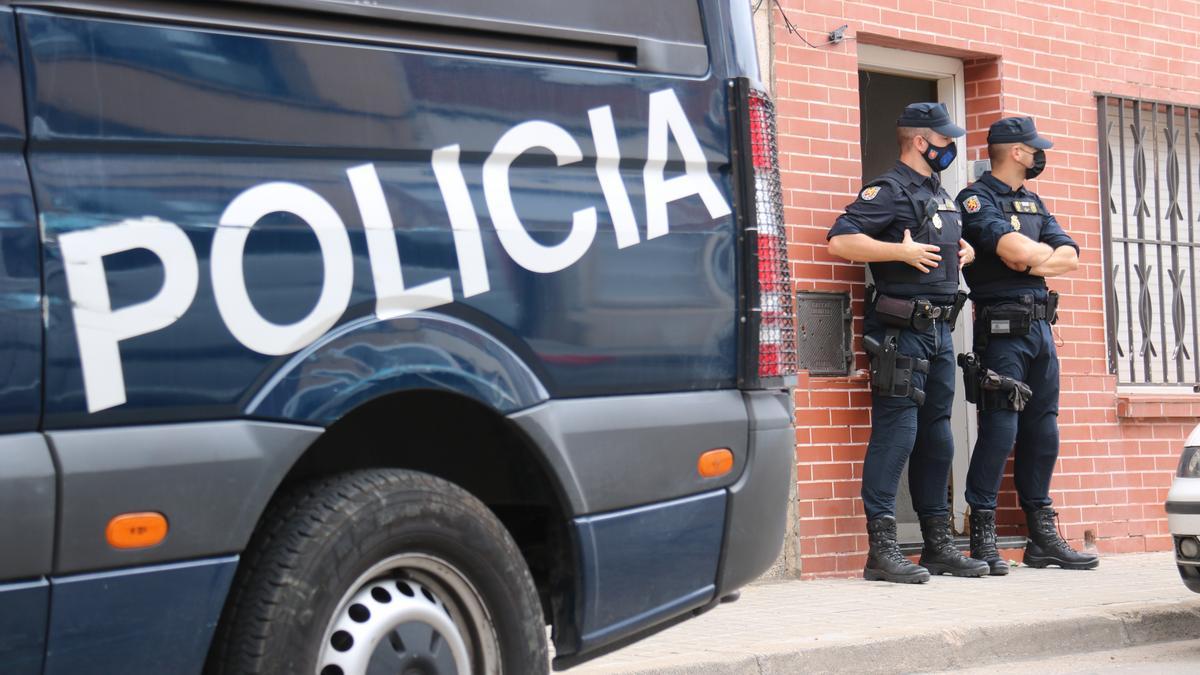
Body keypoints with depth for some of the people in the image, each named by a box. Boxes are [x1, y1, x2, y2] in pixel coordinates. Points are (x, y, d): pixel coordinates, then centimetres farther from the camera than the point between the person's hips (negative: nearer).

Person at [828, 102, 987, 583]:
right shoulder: (889, 191, -7)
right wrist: (901, 251, -20)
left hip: (938, 330, 9)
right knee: (896, 434, -11)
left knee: (936, 437, 12)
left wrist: (963, 250, 17)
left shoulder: (939, 193, 21)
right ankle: (882, 549, -9)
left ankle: (938, 545, 19)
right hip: (900, 331, -9)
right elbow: (840, 241, -19)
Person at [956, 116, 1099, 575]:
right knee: (1000, 430, -11)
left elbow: (1069, 256, 10)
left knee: (1043, 432, 9)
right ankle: (983, 537, -6)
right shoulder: (977, 200, -4)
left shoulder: (1034, 203, 20)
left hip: (1041, 327, 8)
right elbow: (1014, 249, -20)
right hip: (1002, 327, -8)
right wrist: (1044, 251, 0)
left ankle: (1042, 536, 15)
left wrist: (1033, 263, -9)